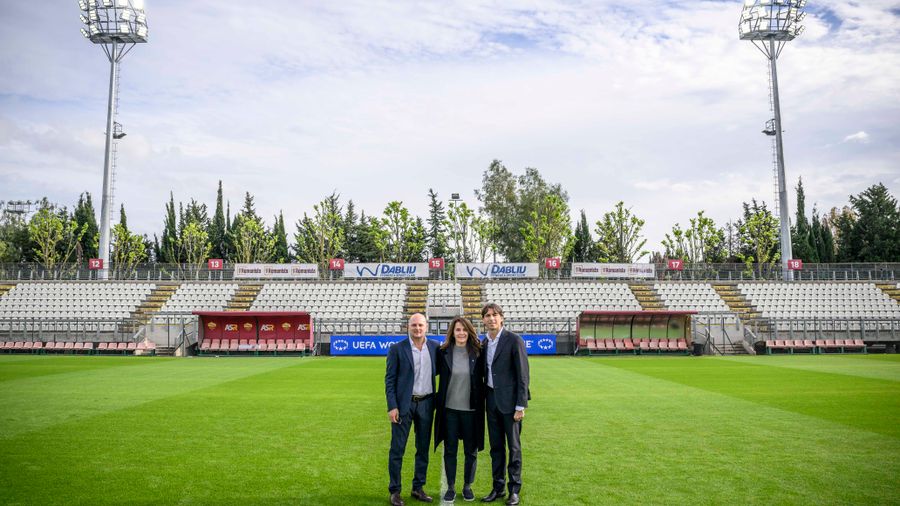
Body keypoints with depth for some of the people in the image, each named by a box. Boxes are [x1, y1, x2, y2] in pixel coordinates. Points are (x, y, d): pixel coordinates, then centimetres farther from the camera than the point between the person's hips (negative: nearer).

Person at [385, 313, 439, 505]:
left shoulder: (435, 347, 4)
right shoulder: (397, 349, -5)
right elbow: (389, 379, -5)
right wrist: (392, 407, -11)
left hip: (426, 403, 3)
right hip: (403, 404, -3)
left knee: (423, 448, 11)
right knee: (397, 449, 1)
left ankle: (418, 488, 24)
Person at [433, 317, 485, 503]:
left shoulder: (477, 353, -3)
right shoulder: (444, 352, -2)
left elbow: (482, 378, 4)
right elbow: (437, 373, 8)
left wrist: (481, 402, 1)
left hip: (471, 409, 0)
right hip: (449, 408, 0)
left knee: (471, 451, 10)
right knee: (450, 450, 9)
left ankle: (468, 486, 26)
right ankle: (450, 487, 22)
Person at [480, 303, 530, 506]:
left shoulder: (513, 340, -10)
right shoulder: (484, 343, 9)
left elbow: (522, 374, -12)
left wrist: (520, 405, -15)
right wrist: (483, 400, 8)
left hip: (509, 400, -6)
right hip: (491, 399, 6)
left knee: (513, 446, 4)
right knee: (496, 446, 12)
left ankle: (514, 489, 15)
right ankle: (497, 487, 23)